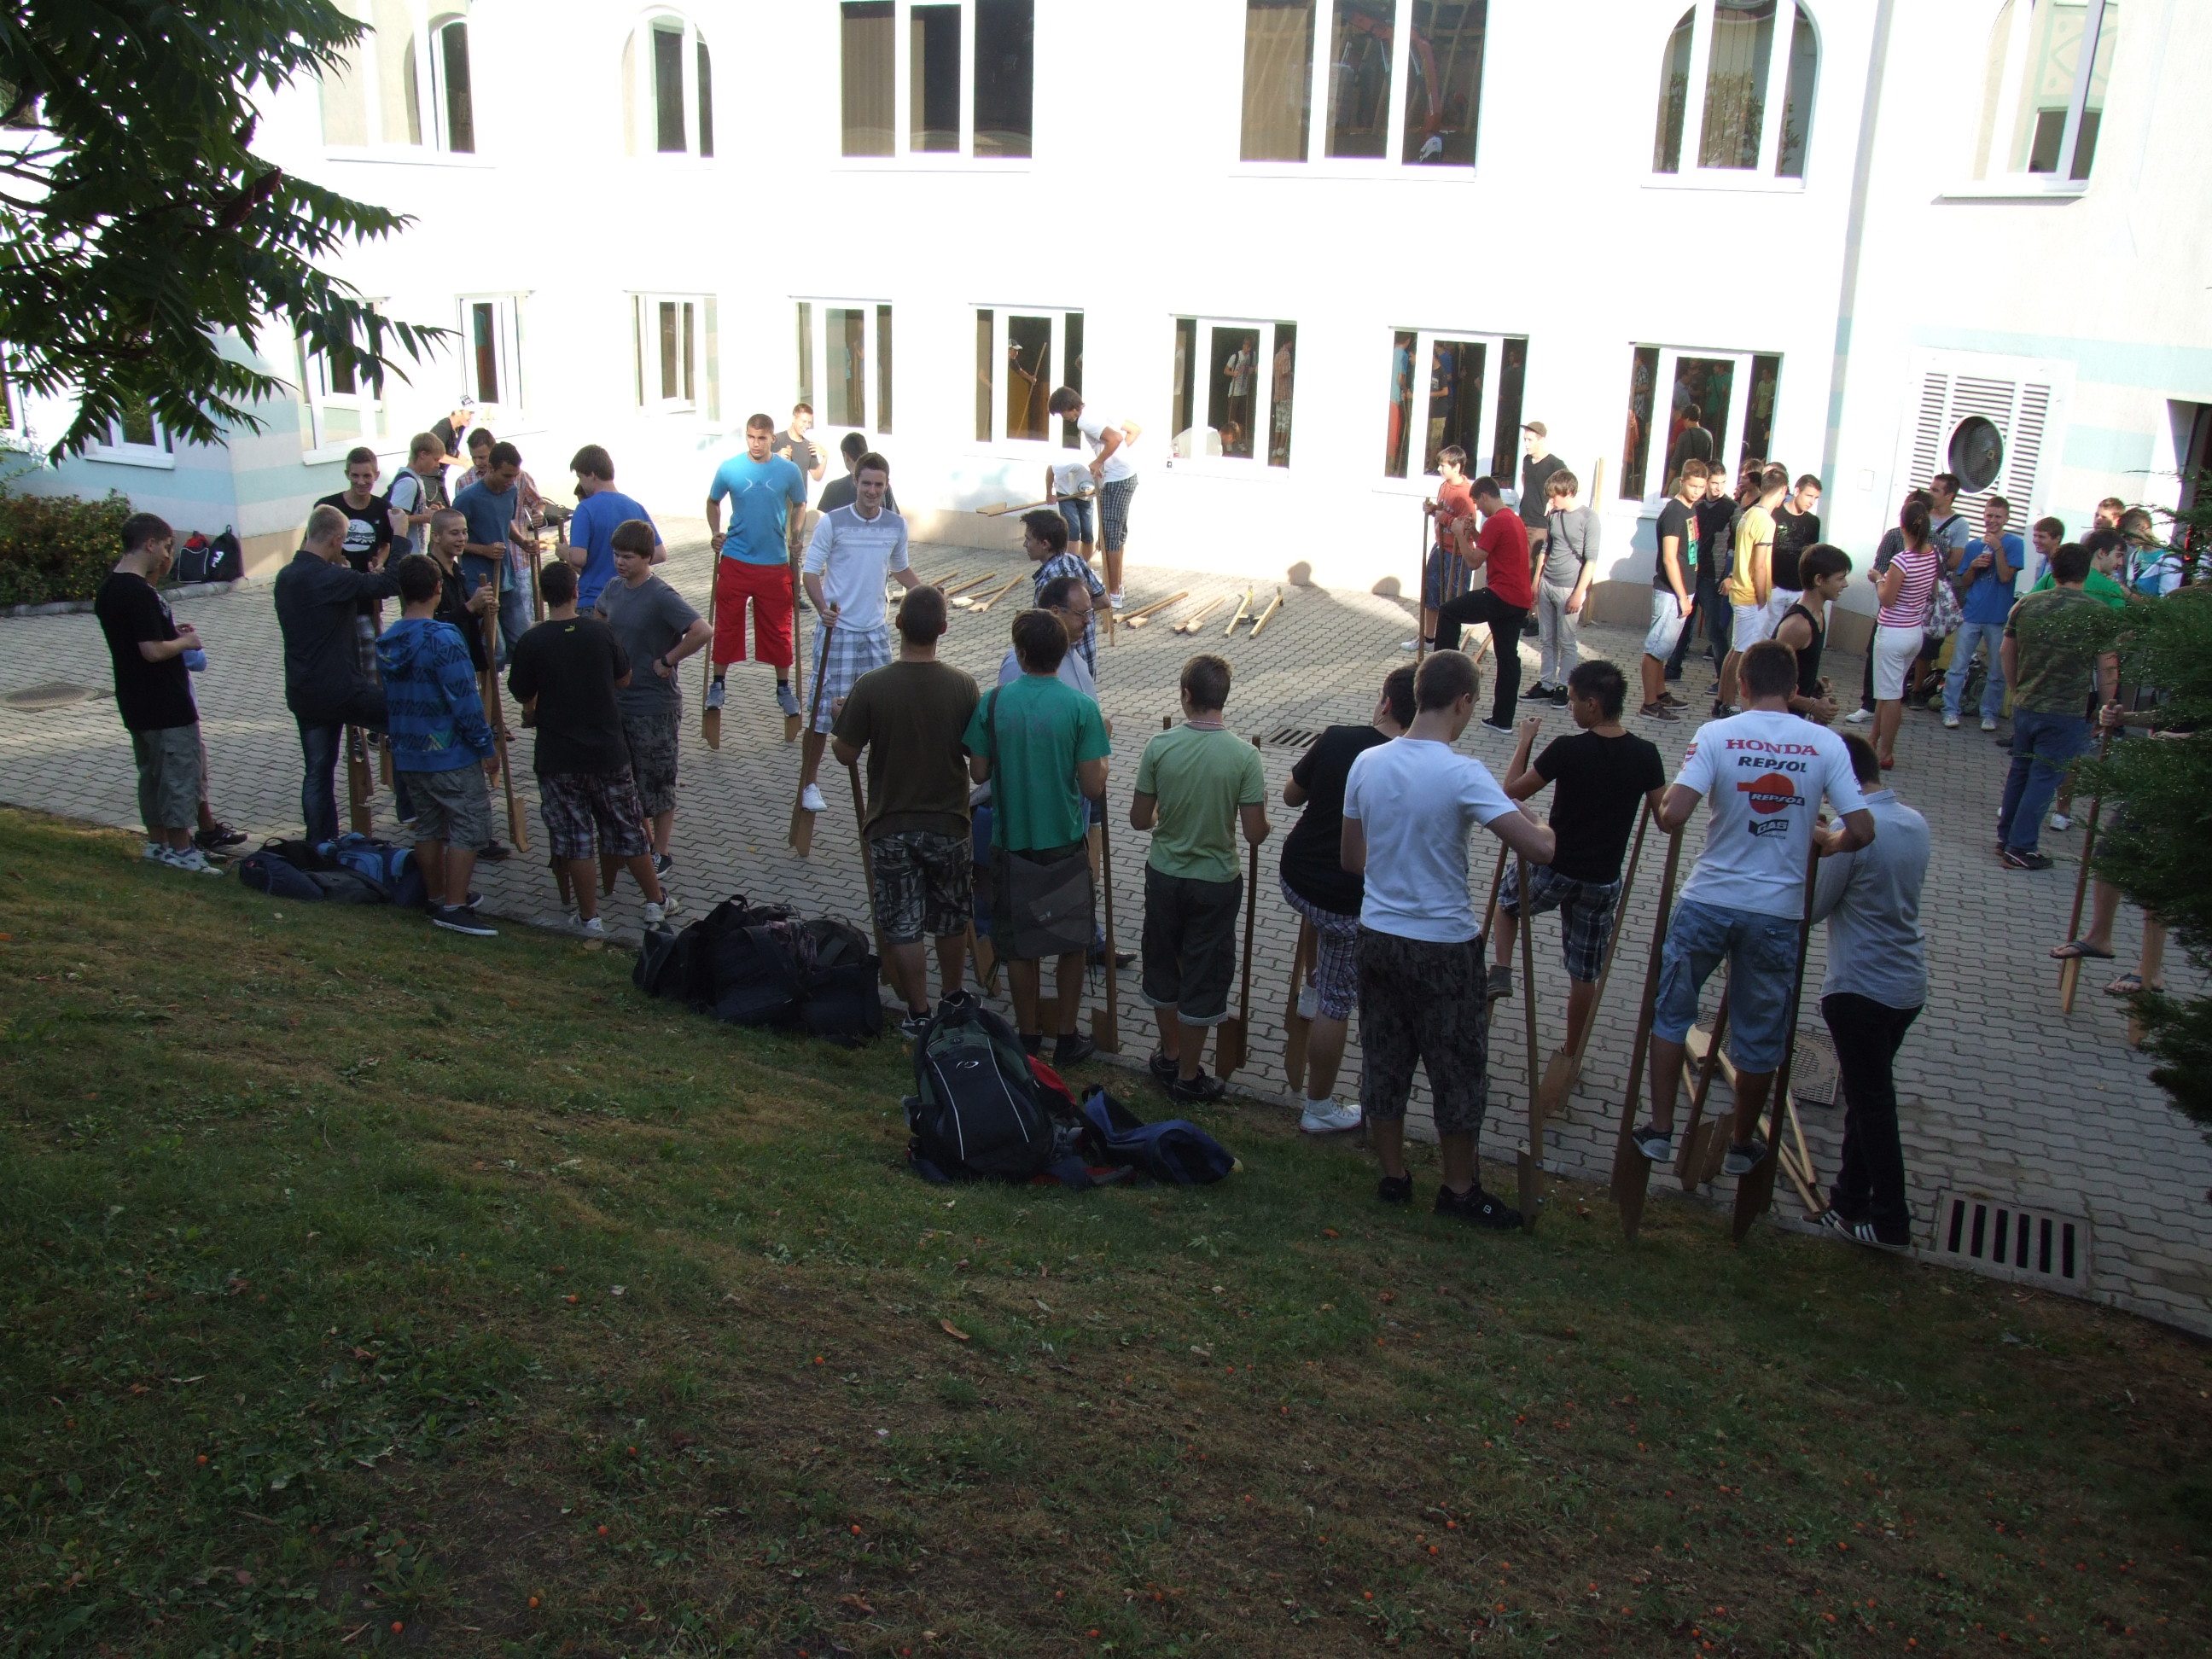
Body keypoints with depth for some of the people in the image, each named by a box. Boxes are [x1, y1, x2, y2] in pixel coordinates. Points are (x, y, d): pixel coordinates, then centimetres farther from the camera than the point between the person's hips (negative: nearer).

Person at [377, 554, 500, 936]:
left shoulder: (386, 642, 4)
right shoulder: (444, 638, -20)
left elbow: (389, 698, 14)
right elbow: (465, 702, -19)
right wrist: (486, 747, -10)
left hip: (407, 754, 8)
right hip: (451, 754, -8)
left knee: (427, 827, 17)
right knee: (470, 827, 0)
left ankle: (437, 899, 26)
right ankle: (454, 908, -2)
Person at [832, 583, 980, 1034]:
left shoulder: (871, 686, -16)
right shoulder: (962, 686, -11)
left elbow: (845, 755, -9)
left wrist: (836, 730, 13)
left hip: (891, 828, -2)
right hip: (948, 824, 2)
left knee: (903, 927, 10)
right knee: (951, 920, 21)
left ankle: (919, 1014, 17)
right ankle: (953, 997, 36)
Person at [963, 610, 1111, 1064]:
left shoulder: (994, 703, -9)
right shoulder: (1081, 707, -14)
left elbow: (978, 773, -2)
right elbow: (1094, 787, -14)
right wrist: (1101, 748, 5)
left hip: (1011, 844, 1)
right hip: (1066, 845, -1)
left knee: (1020, 947, 14)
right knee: (1071, 944, 16)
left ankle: (1028, 1040, 24)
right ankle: (1067, 1039, 23)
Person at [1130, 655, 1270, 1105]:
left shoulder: (1159, 747, -13)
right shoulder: (1244, 756, -16)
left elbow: (1139, 820, -6)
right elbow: (1256, 834, -15)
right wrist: (1261, 808, 7)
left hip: (1164, 877, 2)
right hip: (1216, 883, -2)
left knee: (1164, 965, 22)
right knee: (1203, 976, 11)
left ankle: (1169, 1056, 38)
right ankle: (1187, 1078, 22)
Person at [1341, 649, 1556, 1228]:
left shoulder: (1367, 763, -3)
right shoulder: (1462, 774, -20)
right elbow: (1540, 848, -28)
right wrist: (1541, 824, -4)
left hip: (1377, 937, 5)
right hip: (1445, 948, -5)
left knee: (1384, 1063, 18)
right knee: (1458, 1072, 12)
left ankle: (1393, 1176, 31)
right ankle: (1460, 1190, 26)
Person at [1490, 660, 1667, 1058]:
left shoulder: (1567, 749, -18)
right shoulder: (1646, 755, -7)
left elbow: (1512, 791, -10)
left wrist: (1525, 741, 2)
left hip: (1553, 871, -3)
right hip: (1603, 883, 3)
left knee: (1507, 893, 31)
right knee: (1584, 974, 15)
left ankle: (1502, 970, 16)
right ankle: (1571, 1056, 26)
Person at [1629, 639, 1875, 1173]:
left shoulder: (1716, 735, -10)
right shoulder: (1826, 744, -5)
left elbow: (1673, 817, -21)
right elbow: (1862, 830, -9)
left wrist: (1663, 804, 2)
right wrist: (1827, 842, 13)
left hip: (1707, 903, -1)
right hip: (1779, 913, 1)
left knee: (1670, 1013, 18)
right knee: (1759, 1037, 16)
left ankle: (1659, 1131, 21)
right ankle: (1743, 1145, 32)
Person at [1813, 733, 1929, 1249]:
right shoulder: (1916, 823, 4)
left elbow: (1815, 907, -11)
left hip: (1861, 988, -8)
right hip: (1908, 984, 8)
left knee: (1871, 1100, 2)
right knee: (1868, 1092, 18)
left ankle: (1890, 1222, 10)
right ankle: (1850, 1198, 29)